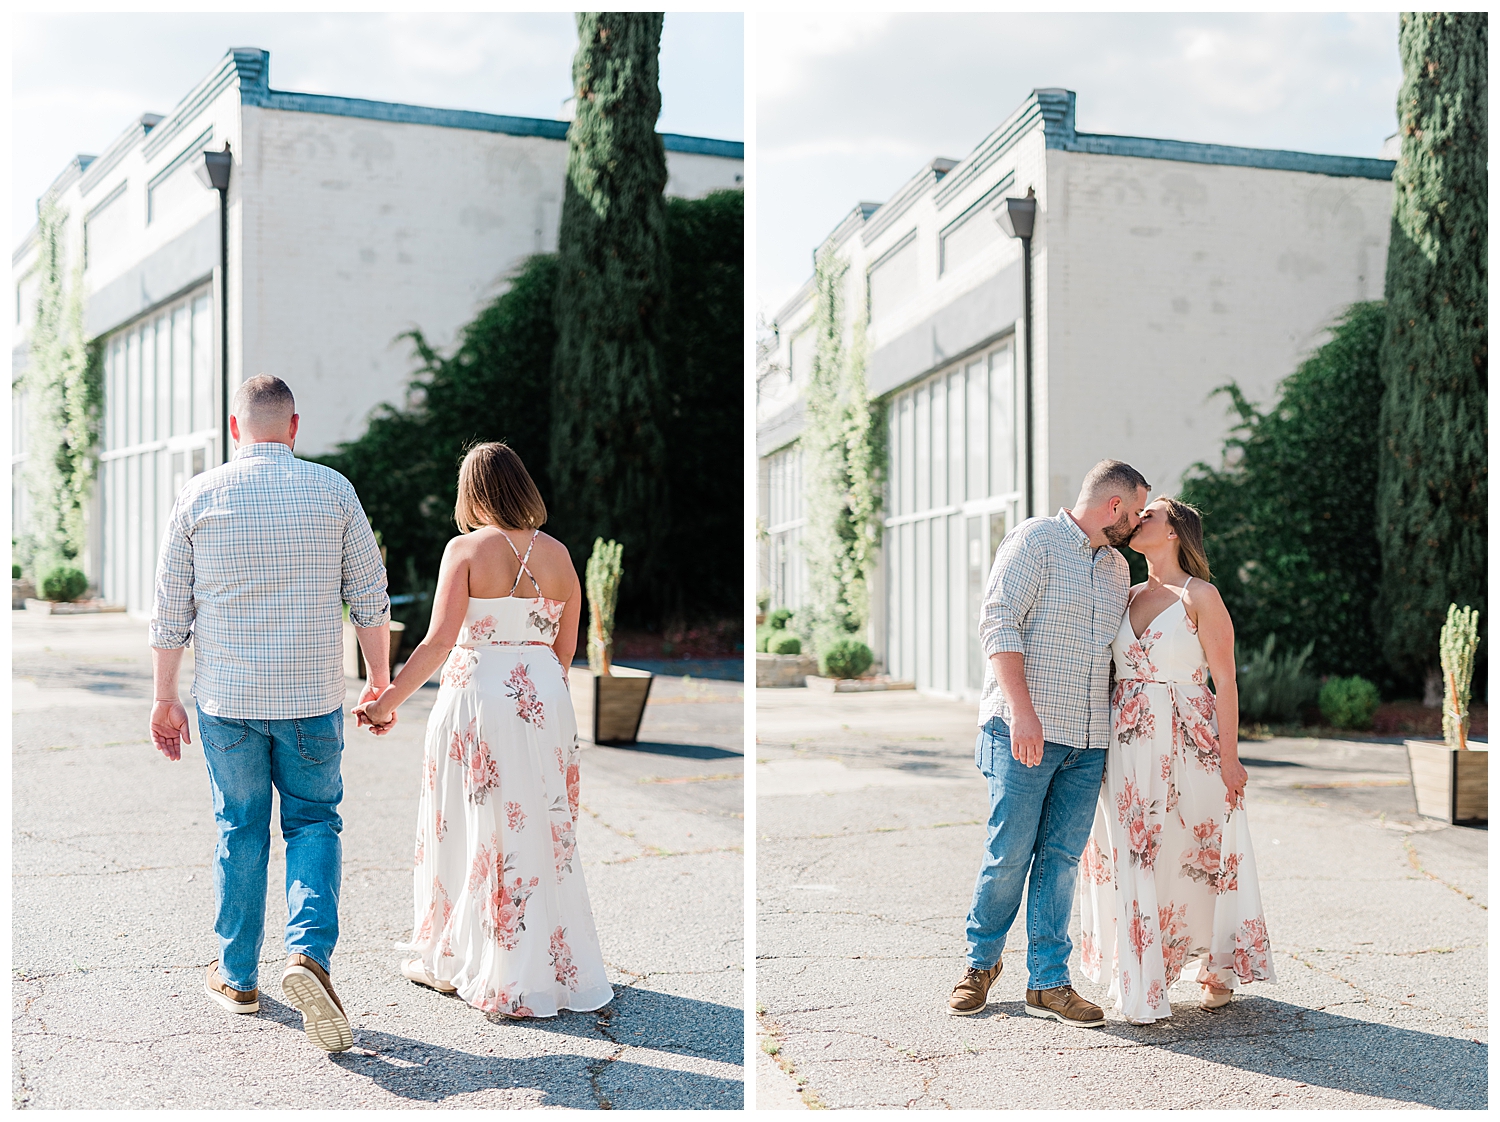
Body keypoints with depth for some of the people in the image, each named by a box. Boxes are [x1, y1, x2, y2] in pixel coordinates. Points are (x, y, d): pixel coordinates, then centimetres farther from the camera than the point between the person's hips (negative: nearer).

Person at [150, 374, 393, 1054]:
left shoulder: (199, 496, -1)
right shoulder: (333, 490, -1)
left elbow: (171, 611, 1)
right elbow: (370, 598, 1)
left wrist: (165, 698, 10)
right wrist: (379, 680, 12)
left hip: (226, 698, 1)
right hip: (312, 697, -1)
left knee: (240, 830, 14)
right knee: (313, 822, 11)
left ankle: (237, 976, 24)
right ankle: (309, 951, -10)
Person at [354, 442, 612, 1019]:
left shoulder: (466, 549, -9)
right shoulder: (558, 554, 3)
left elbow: (439, 641, -17)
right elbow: (565, 648, 9)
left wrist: (388, 701, -11)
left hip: (477, 698, -4)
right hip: (546, 702, 4)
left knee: (474, 835, 8)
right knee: (542, 835, 12)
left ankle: (454, 961, 22)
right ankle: (554, 967, 21)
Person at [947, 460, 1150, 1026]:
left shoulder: (1118, 568, 19)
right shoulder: (1035, 540, -3)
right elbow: (998, 624, -12)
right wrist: (1023, 710, -20)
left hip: (1089, 741, 6)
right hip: (1026, 730, -6)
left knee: (1061, 857, 5)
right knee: (1009, 852, -2)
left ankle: (1048, 981, 11)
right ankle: (981, 963, 17)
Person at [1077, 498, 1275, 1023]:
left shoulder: (1200, 597, -5)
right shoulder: (1129, 596, 12)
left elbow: (1224, 680, -7)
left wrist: (1229, 756, -11)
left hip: (1188, 742, -5)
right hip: (1128, 743, 5)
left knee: (1197, 853, 5)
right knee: (1131, 857, 3)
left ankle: (1218, 967, 26)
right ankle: (1142, 983, 12)